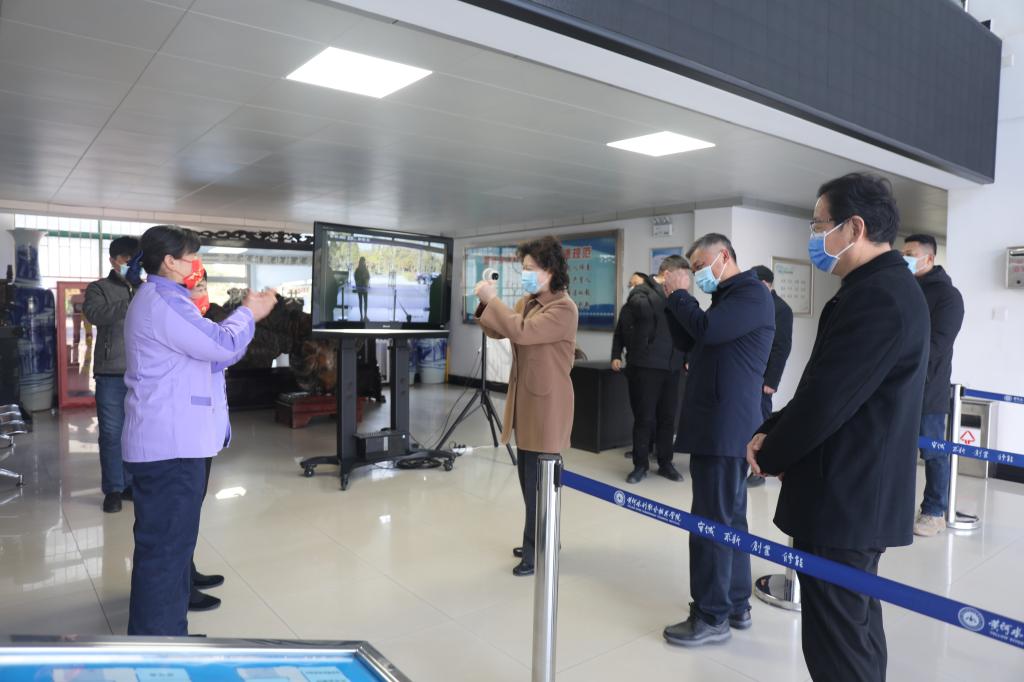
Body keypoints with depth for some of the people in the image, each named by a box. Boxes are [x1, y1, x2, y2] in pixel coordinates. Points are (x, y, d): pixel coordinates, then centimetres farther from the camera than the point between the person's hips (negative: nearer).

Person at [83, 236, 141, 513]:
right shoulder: (99, 289, 3)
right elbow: (94, 313, -16)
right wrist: (131, 303, -28)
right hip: (112, 373, -2)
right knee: (112, 432, 3)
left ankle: (133, 483, 20)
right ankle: (113, 489, 13)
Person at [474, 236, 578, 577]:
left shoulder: (563, 308, -18)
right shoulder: (526, 302, 10)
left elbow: (521, 332, -29)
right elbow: (497, 331, 16)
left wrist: (491, 299, -20)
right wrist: (486, 304, -1)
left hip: (546, 405, -9)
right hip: (525, 401, 9)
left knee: (538, 480, 0)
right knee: (529, 477, 17)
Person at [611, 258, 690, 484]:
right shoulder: (642, 291, -6)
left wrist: (686, 358, 14)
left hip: (671, 367, 5)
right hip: (645, 366, -5)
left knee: (667, 417, 9)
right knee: (644, 417, 1)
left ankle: (665, 463, 22)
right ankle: (640, 465, 14)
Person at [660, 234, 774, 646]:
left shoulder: (751, 294, -12)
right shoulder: (727, 297, 19)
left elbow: (706, 330, -24)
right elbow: (689, 339, 22)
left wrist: (678, 293, -11)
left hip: (725, 427, -10)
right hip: (719, 425, 10)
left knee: (712, 522, -4)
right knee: (730, 517, 16)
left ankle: (711, 617, 6)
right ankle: (735, 604, 27)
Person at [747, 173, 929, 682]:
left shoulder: (876, 298, -22)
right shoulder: (884, 288, 13)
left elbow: (825, 402, -24)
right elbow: (822, 388, 15)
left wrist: (769, 456, -7)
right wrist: (770, 432, 3)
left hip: (842, 501, -10)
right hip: (861, 495, 10)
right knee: (857, 628, 22)